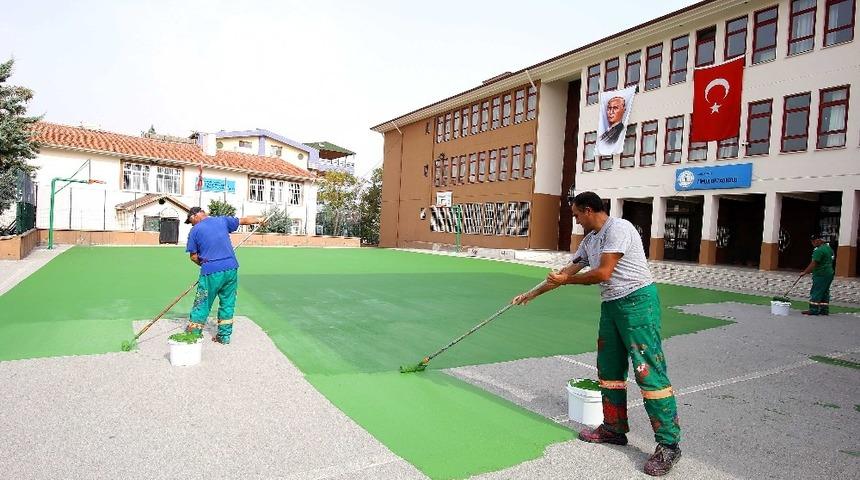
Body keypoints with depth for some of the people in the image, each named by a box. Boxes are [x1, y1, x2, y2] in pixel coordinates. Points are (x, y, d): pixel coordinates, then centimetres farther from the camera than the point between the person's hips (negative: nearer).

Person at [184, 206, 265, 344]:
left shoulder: (195, 231, -2)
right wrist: (258, 219, 37)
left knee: (201, 305, 7)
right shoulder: (222, 220, 7)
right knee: (227, 304, 14)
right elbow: (244, 220, 20)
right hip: (231, 269, 4)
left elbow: (193, 256, 1)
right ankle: (224, 336, 21)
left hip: (211, 272, -4)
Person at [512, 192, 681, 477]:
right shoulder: (590, 240, 15)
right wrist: (532, 294, 24)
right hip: (611, 305, 9)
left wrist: (565, 280, -5)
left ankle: (668, 445, 1)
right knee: (609, 370, 13)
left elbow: (603, 273, -19)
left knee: (649, 372, -8)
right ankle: (614, 429, 26)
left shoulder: (618, 229, -13)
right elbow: (567, 272, 21)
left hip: (637, 301, -9)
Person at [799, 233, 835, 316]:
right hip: (829, 273, 10)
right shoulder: (828, 247, 12)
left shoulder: (819, 250, -19)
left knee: (816, 292, -5)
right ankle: (824, 310, 16)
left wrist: (805, 272, -14)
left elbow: (813, 264, -20)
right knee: (825, 292, 13)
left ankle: (814, 310, -3)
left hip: (821, 275, -10)